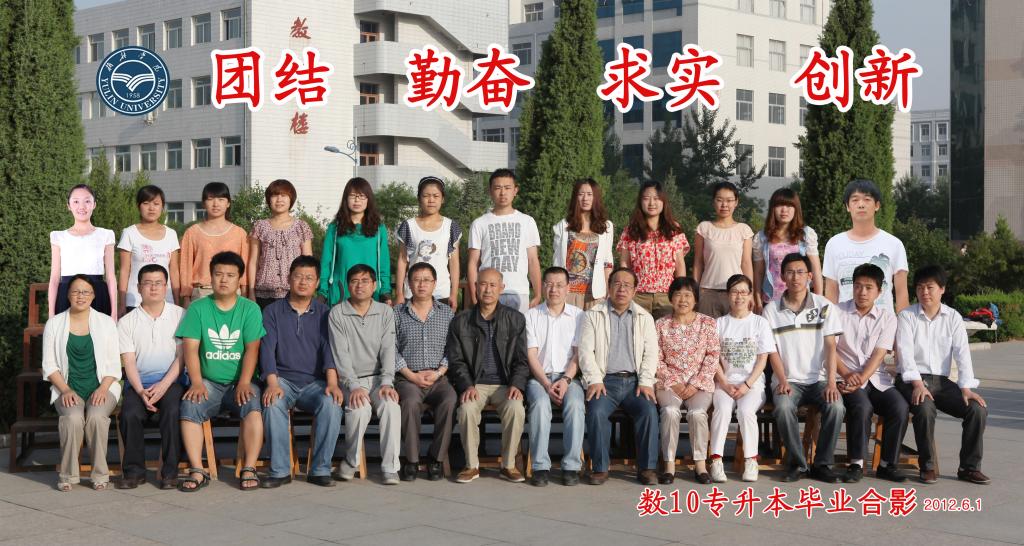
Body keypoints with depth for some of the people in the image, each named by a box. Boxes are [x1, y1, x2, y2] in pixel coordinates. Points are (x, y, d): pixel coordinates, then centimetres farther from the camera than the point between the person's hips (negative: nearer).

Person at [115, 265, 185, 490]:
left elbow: (182, 355, 1)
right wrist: (141, 391, -14)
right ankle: (134, 470, -11)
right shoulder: (126, 322, 10)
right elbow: (129, 362, 3)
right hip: (139, 382, 1)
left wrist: (163, 385, -12)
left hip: (171, 380, -1)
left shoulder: (180, 315, 8)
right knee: (129, 415, -27)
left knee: (172, 412, -31)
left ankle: (170, 471, -19)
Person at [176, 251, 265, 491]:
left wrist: (244, 383, -18)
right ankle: (197, 472, -25)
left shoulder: (250, 309, 4)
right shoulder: (198, 308, 6)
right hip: (209, 382, 1)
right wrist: (197, 382, -16)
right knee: (189, 406, -27)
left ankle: (249, 469, -25)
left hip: (240, 382, -1)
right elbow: (190, 348, -2)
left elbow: (252, 349, -4)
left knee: (253, 406, -31)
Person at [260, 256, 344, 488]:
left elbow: (329, 348, -1)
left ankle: (320, 469, -21)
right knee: (273, 404, -34)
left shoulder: (324, 314, 12)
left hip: (314, 382, 1)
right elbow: (267, 348, -3)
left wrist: (332, 382, -19)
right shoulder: (273, 311, 9)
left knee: (331, 404, -31)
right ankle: (280, 470, -25)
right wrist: (272, 383, -21)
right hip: (283, 379, -1)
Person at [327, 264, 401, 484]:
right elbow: (341, 354, -8)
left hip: (377, 377, 2)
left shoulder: (385, 313, 8)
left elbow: (388, 350, -1)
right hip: (350, 380, -2)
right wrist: (354, 386, -21)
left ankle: (390, 467, -23)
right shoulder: (337, 314, 0)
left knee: (391, 405, -29)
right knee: (360, 408, -32)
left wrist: (386, 383, -16)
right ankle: (351, 462, -10)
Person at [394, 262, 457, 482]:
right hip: (407, 378, -1)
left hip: (439, 378, 1)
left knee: (450, 400, -32)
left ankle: (436, 457, -18)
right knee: (411, 401, -35)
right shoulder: (397, 313, 12)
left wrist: (439, 372, -8)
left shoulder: (447, 313, 15)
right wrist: (411, 375, -8)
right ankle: (411, 459, -22)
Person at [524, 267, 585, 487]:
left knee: (575, 404, -32)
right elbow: (531, 354, 2)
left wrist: (566, 380, -13)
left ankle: (572, 466, -27)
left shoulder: (578, 316, 10)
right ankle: (540, 466, -29)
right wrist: (546, 384, -12)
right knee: (540, 403, -33)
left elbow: (578, 353, 3)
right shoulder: (532, 315, 9)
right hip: (539, 376, 0)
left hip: (568, 376, 0)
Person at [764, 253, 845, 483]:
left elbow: (830, 347, -3)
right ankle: (796, 463, -15)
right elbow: (772, 350, 2)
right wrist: (782, 381, -13)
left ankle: (822, 464, -12)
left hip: (818, 378, 0)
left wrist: (831, 382, -15)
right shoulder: (772, 310, 5)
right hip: (788, 380, 0)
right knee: (783, 408, -32)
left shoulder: (825, 307, 4)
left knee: (836, 407, -29)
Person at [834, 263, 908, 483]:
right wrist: (847, 375, -18)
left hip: (877, 379, 2)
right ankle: (856, 464, -20)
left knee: (900, 408, -24)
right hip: (848, 379, -2)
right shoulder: (838, 312, 5)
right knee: (862, 407, -32)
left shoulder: (887, 317, 9)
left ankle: (887, 464, -11)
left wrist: (860, 379, -17)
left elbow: (878, 355, -2)